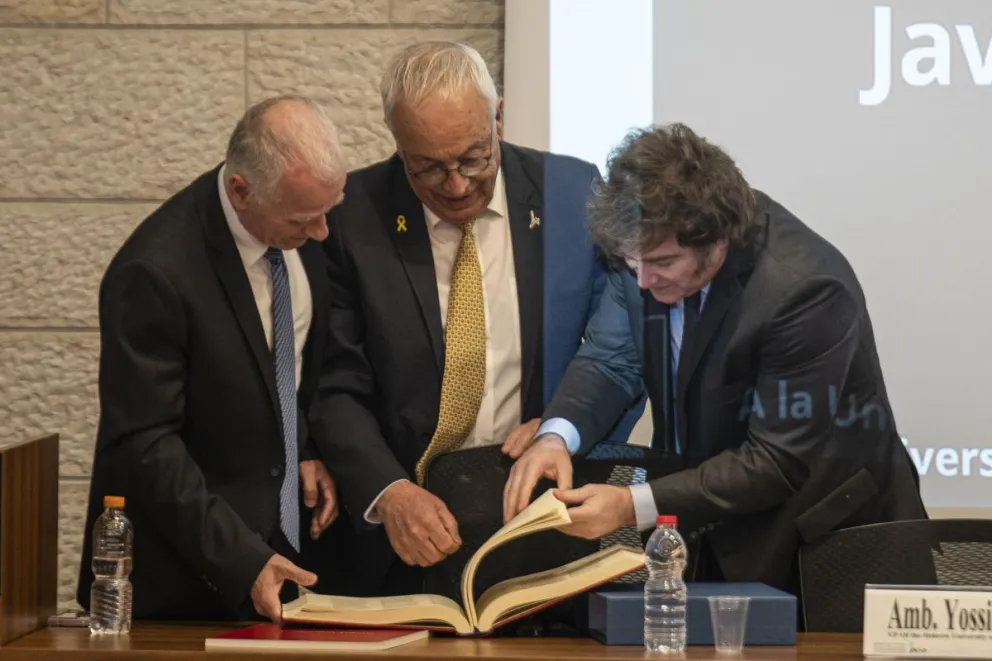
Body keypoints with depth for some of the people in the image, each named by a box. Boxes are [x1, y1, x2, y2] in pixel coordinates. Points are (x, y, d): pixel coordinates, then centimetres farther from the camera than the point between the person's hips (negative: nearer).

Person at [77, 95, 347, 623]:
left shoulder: (307, 233, -4)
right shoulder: (155, 271, -24)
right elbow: (143, 446, -21)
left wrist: (312, 451, -3)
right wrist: (241, 560, -24)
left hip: (283, 536, 6)